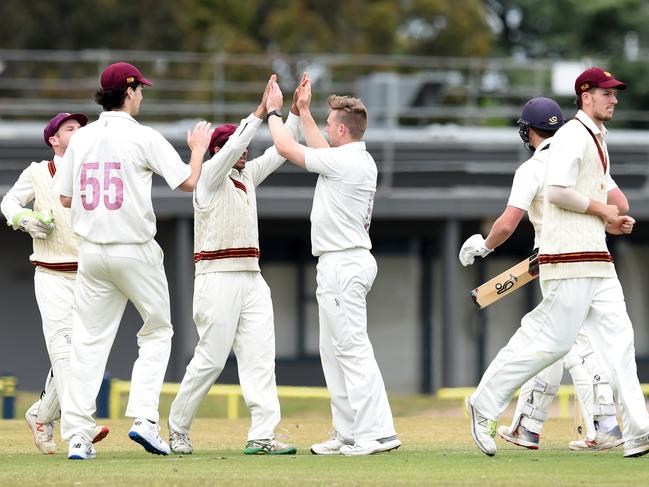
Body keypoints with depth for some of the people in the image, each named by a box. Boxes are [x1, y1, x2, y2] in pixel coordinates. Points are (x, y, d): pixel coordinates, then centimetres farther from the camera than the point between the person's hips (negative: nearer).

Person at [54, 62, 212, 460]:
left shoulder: (81, 138, 6)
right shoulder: (144, 138, -8)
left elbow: (65, 198, 11)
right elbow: (188, 182, -8)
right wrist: (198, 149, 10)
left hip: (92, 252, 4)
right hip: (135, 252, -4)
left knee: (89, 340, 4)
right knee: (157, 332, 12)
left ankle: (78, 436, -2)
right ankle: (144, 418, -2)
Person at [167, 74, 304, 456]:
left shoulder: (247, 176, 17)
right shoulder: (210, 175, -5)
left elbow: (279, 152, 14)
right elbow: (230, 150, -22)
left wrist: (296, 112, 2)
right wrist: (261, 112, -26)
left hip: (251, 279, 7)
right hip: (218, 278, -7)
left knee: (260, 355, -5)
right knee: (211, 358, -5)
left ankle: (262, 435, -11)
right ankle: (178, 428, 11)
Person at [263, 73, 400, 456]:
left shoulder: (344, 161, -16)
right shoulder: (362, 161, 12)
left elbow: (286, 147, -9)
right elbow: (322, 150, 33)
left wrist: (274, 111, 7)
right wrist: (303, 110, 36)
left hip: (344, 263, -10)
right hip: (341, 263, 10)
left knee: (353, 349, -13)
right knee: (334, 351, 14)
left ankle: (377, 432, -17)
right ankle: (348, 434, 15)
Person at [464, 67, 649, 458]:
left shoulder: (597, 141, 22)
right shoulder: (573, 136, -9)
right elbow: (558, 191, -21)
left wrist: (610, 223, 12)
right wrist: (601, 209, -11)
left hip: (597, 257, 10)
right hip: (570, 256, -10)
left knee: (617, 337, 1)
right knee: (552, 339, -9)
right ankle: (485, 404, 4)